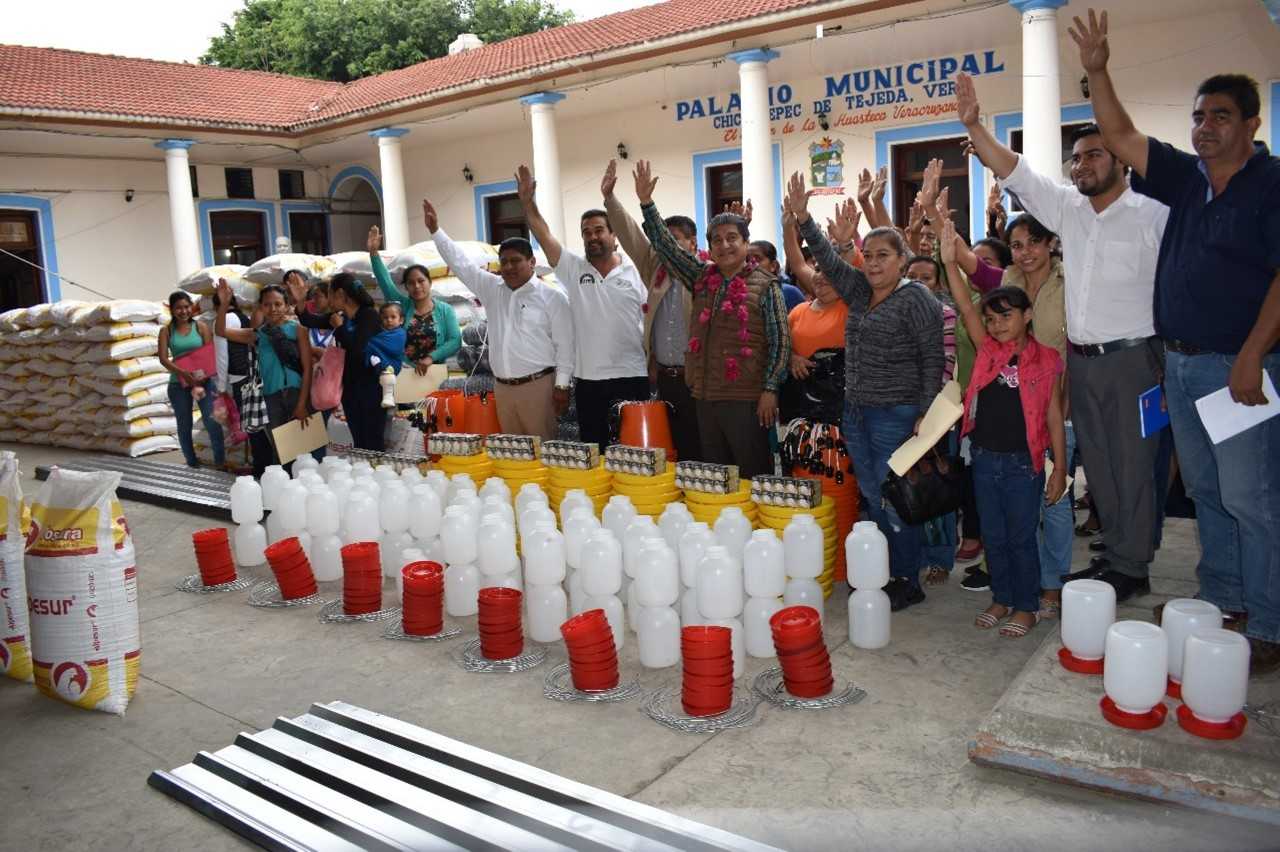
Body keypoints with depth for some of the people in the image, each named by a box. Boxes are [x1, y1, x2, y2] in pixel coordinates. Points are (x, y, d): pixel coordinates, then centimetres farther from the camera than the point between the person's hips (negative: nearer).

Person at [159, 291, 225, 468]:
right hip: (179, 383, 1)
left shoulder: (201, 327, 3)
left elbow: (210, 353, -3)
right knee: (184, 424, 7)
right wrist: (183, 373, -22)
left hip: (204, 380, -1)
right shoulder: (166, 331, 4)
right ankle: (192, 462, 17)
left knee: (211, 420, -12)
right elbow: (163, 359, -5)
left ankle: (221, 460, -7)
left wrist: (200, 380, -15)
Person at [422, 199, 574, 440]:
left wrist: (562, 385, -9)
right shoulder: (492, 289, 12)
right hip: (502, 387, 5)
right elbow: (461, 264, 14)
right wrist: (435, 230, 9)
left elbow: (565, 345, -5)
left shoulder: (553, 297, -2)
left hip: (538, 385, -5)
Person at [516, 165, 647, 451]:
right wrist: (527, 200, -10)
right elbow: (544, 235, 0)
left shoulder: (635, 272, 2)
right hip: (587, 380, 2)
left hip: (631, 377, -2)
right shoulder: (573, 269, 7)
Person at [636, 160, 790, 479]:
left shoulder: (765, 284, -4)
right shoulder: (702, 277, 11)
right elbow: (665, 245, 10)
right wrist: (646, 203, 0)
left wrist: (770, 389, -11)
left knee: (753, 476, 0)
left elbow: (780, 341, -5)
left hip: (747, 399, -5)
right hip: (705, 396, 5)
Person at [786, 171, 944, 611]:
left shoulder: (916, 298, -9)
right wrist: (803, 219, -4)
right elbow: (829, 261, 7)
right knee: (871, 498, 13)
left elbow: (932, 359, -10)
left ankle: (908, 582, 13)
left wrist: (926, 413, -14)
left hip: (897, 415, -7)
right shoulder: (859, 290, 11)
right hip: (856, 412, 7)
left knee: (893, 502, -2)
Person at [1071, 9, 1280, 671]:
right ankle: (1222, 602, 25)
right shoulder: (1185, 177, 12)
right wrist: (1097, 72, 1)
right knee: (1204, 491, 13)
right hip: (1179, 362, 7)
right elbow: (1121, 137, 12)